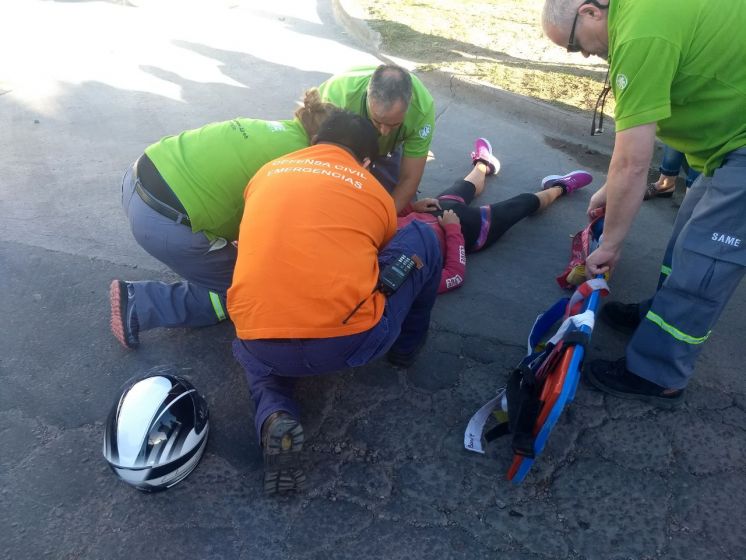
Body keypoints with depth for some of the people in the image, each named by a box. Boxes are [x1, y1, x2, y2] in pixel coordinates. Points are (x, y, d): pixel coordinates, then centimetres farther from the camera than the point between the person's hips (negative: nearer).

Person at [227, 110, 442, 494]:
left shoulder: (266, 173, 19)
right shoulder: (376, 193, 12)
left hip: (263, 347, 3)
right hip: (350, 341, -2)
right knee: (421, 238, 18)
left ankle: (274, 417, 8)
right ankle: (406, 350, 36)